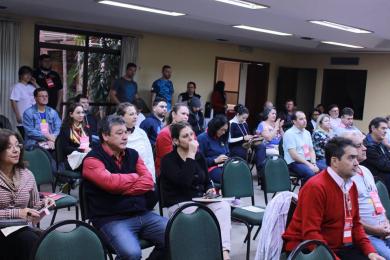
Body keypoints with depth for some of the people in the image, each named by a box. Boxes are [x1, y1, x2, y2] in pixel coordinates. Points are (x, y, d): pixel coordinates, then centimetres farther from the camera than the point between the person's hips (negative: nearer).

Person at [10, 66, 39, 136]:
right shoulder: (17, 87, -5)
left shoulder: (31, 87, 12)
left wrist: (35, 84, 6)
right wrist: (17, 116, -16)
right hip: (23, 120, -6)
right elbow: (13, 102, -10)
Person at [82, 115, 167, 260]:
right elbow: (111, 182, -21)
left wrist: (122, 188, -10)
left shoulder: (132, 154, 13)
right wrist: (134, 177, -3)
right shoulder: (93, 159, -4)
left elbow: (148, 181, 3)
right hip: (111, 219, -6)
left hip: (143, 214, 6)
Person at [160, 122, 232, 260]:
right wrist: (191, 155, -20)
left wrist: (210, 190, -3)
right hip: (179, 205, -5)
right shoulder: (168, 160, -7)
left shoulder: (199, 156, 12)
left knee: (223, 205, -26)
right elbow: (183, 181, -25)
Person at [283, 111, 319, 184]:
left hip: (308, 161, 8)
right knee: (310, 173, -33)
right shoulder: (289, 134, -9)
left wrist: (313, 164, -4)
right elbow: (294, 155, -15)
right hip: (294, 163, -8)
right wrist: (309, 165, -16)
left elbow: (311, 150, 14)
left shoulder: (307, 133, 16)